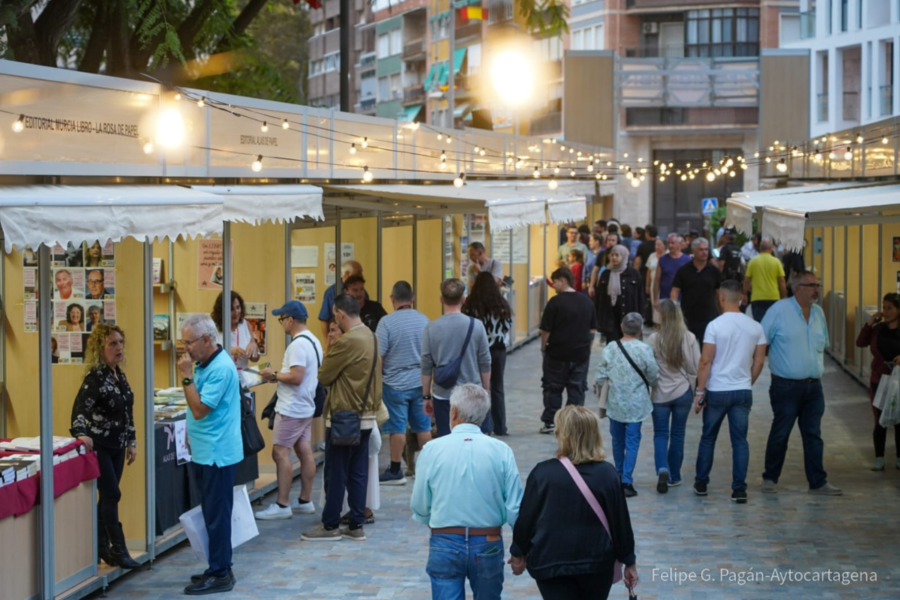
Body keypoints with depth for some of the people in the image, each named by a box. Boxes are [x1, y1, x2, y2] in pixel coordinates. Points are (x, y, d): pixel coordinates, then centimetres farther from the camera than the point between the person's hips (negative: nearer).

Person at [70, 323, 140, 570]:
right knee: (112, 495, -7)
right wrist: (81, 434, -47)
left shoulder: (119, 374, 8)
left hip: (116, 446, 8)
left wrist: (131, 442, 17)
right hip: (98, 445, -8)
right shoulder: (95, 377, -17)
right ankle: (118, 551, -1)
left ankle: (100, 546, 19)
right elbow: (80, 408, -30)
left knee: (108, 496, 11)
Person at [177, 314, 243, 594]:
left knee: (216, 514, -4)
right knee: (212, 513, 15)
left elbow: (199, 410, -22)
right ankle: (219, 568, 23)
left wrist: (187, 376, -20)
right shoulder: (204, 363, 11)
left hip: (217, 453, -10)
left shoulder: (220, 368, -20)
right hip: (206, 452, 10)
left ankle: (220, 574, 2)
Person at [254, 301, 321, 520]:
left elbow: (296, 377, -26)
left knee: (280, 452, -7)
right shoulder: (313, 341, 12)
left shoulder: (298, 344, -20)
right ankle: (305, 501, 16)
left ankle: (282, 505, -6)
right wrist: (278, 376, 11)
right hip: (305, 406, 10)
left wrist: (274, 375, -12)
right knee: (305, 452, 11)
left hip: (291, 409, -10)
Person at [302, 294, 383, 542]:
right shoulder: (371, 337, 8)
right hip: (366, 416, 8)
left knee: (336, 474, 1)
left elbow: (324, 376, -12)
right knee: (358, 473, 10)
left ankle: (330, 526, 8)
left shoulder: (347, 341, -19)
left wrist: (329, 352, 5)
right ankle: (356, 526, 13)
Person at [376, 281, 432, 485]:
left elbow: (379, 355, -12)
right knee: (423, 426, 12)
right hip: (420, 381, 4)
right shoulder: (423, 320, -1)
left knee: (397, 428, 2)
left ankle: (395, 471, 8)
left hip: (396, 383, -4)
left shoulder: (387, 322, -14)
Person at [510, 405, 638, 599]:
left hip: (550, 564, -2)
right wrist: (629, 562, 9)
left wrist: (519, 553, 12)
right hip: (597, 563, 2)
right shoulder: (607, 474, -8)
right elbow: (620, 521, -3)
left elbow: (526, 518, -5)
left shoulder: (543, 473, -13)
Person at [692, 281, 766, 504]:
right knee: (740, 440, 6)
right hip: (743, 392, 2)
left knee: (708, 438, 13)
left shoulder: (715, 325, -12)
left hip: (717, 391, -2)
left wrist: (700, 391, -6)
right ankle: (739, 488, 2)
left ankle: (701, 483, 21)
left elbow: (706, 361, -12)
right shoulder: (755, 327, 0)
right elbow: (759, 362, 4)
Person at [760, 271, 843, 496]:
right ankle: (770, 478, 18)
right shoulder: (779, 310, -9)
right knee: (780, 434, 4)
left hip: (813, 385, 5)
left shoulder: (818, 312, 9)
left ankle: (818, 482, 13)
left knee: (813, 435, 8)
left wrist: (817, 367, 14)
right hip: (787, 386, -5)